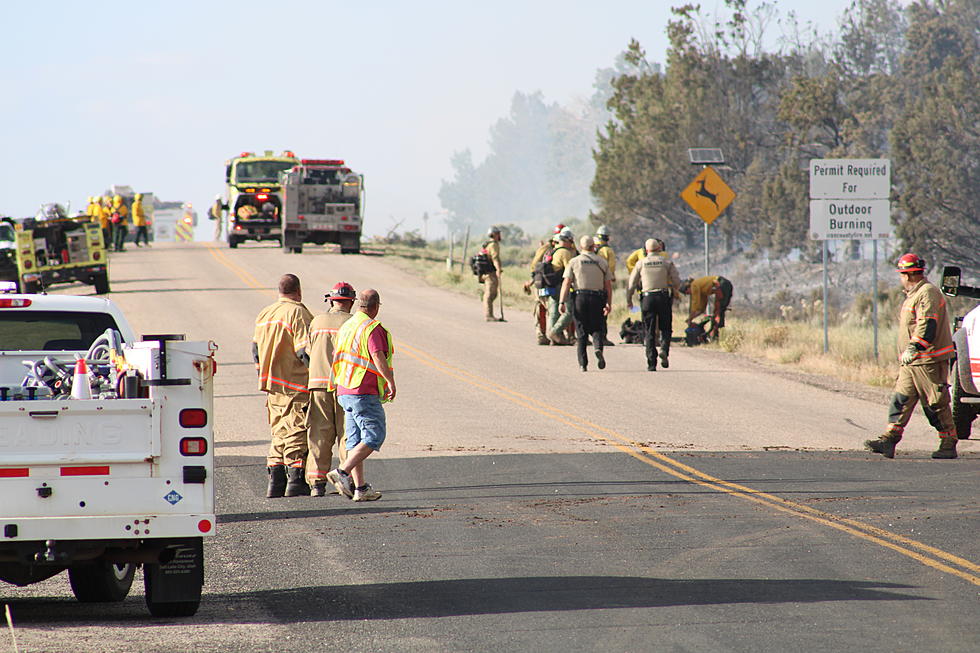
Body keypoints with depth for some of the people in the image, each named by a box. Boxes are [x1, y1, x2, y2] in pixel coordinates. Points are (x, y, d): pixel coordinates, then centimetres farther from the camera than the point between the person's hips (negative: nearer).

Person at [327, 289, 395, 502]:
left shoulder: (346, 327, 14)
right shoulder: (372, 328, -12)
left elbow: (336, 358, 19)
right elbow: (378, 358, -23)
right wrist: (391, 381, -13)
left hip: (345, 392, 9)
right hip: (364, 393, -9)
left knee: (356, 439, 9)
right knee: (374, 436, -6)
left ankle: (360, 487, 8)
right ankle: (342, 472, -17)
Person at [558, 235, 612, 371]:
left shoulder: (574, 262, 3)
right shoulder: (602, 262, 7)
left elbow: (566, 283, -5)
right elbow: (608, 285, 6)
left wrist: (562, 302, -7)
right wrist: (608, 303, 11)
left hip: (580, 296, -1)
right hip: (597, 298, 1)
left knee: (581, 331, 6)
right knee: (596, 328, 11)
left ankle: (583, 364, 2)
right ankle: (598, 348, -20)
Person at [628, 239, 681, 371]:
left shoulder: (641, 264, 4)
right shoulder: (667, 262, 3)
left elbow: (632, 284, 5)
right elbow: (677, 282, 2)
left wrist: (629, 300, 17)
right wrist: (673, 291, 23)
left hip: (647, 298, 0)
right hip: (664, 298, 0)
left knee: (649, 331, 4)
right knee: (665, 328, 12)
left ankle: (651, 363, -1)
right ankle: (664, 349, -17)